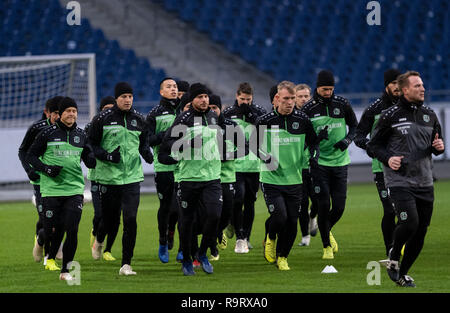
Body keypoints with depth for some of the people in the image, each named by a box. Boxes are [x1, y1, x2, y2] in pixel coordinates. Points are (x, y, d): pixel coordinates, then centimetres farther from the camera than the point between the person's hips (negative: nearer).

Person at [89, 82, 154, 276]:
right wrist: (107, 156, -17)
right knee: (111, 220, 7)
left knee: (130, 220, -10)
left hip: (132, 177, 2)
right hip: (109, 177, -2)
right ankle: (99, 240, 44)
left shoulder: (138, 120, 7)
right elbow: (91, 144, 0)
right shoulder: (103, 119, -4)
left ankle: (126, 264, -4)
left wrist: (146, 153, -2)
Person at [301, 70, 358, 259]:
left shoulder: (342, 104, 1)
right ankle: (327, 246, 8)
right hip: (319, 163, -2)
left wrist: (347, 140, -6)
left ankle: (327, 231, 32)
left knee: (339, 207, 0)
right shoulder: (308, 108, -5)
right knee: (324, 205, -8)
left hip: (340, 162, 2)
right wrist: (317, 137, -21)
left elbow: (354, 125, 14)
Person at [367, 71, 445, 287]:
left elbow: (437, 144, 23)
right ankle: (393, 256, 8)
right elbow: (373, 145, 1)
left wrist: (439, 146, -1)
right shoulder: (390, 116, -4)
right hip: (399, 182, -5)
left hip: (424, 183, 5)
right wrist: (387, 158, -17)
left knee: (421, 232, 4)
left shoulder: (429, 115, 11)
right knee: (410, 223, -22)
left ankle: (403, 273, 21)